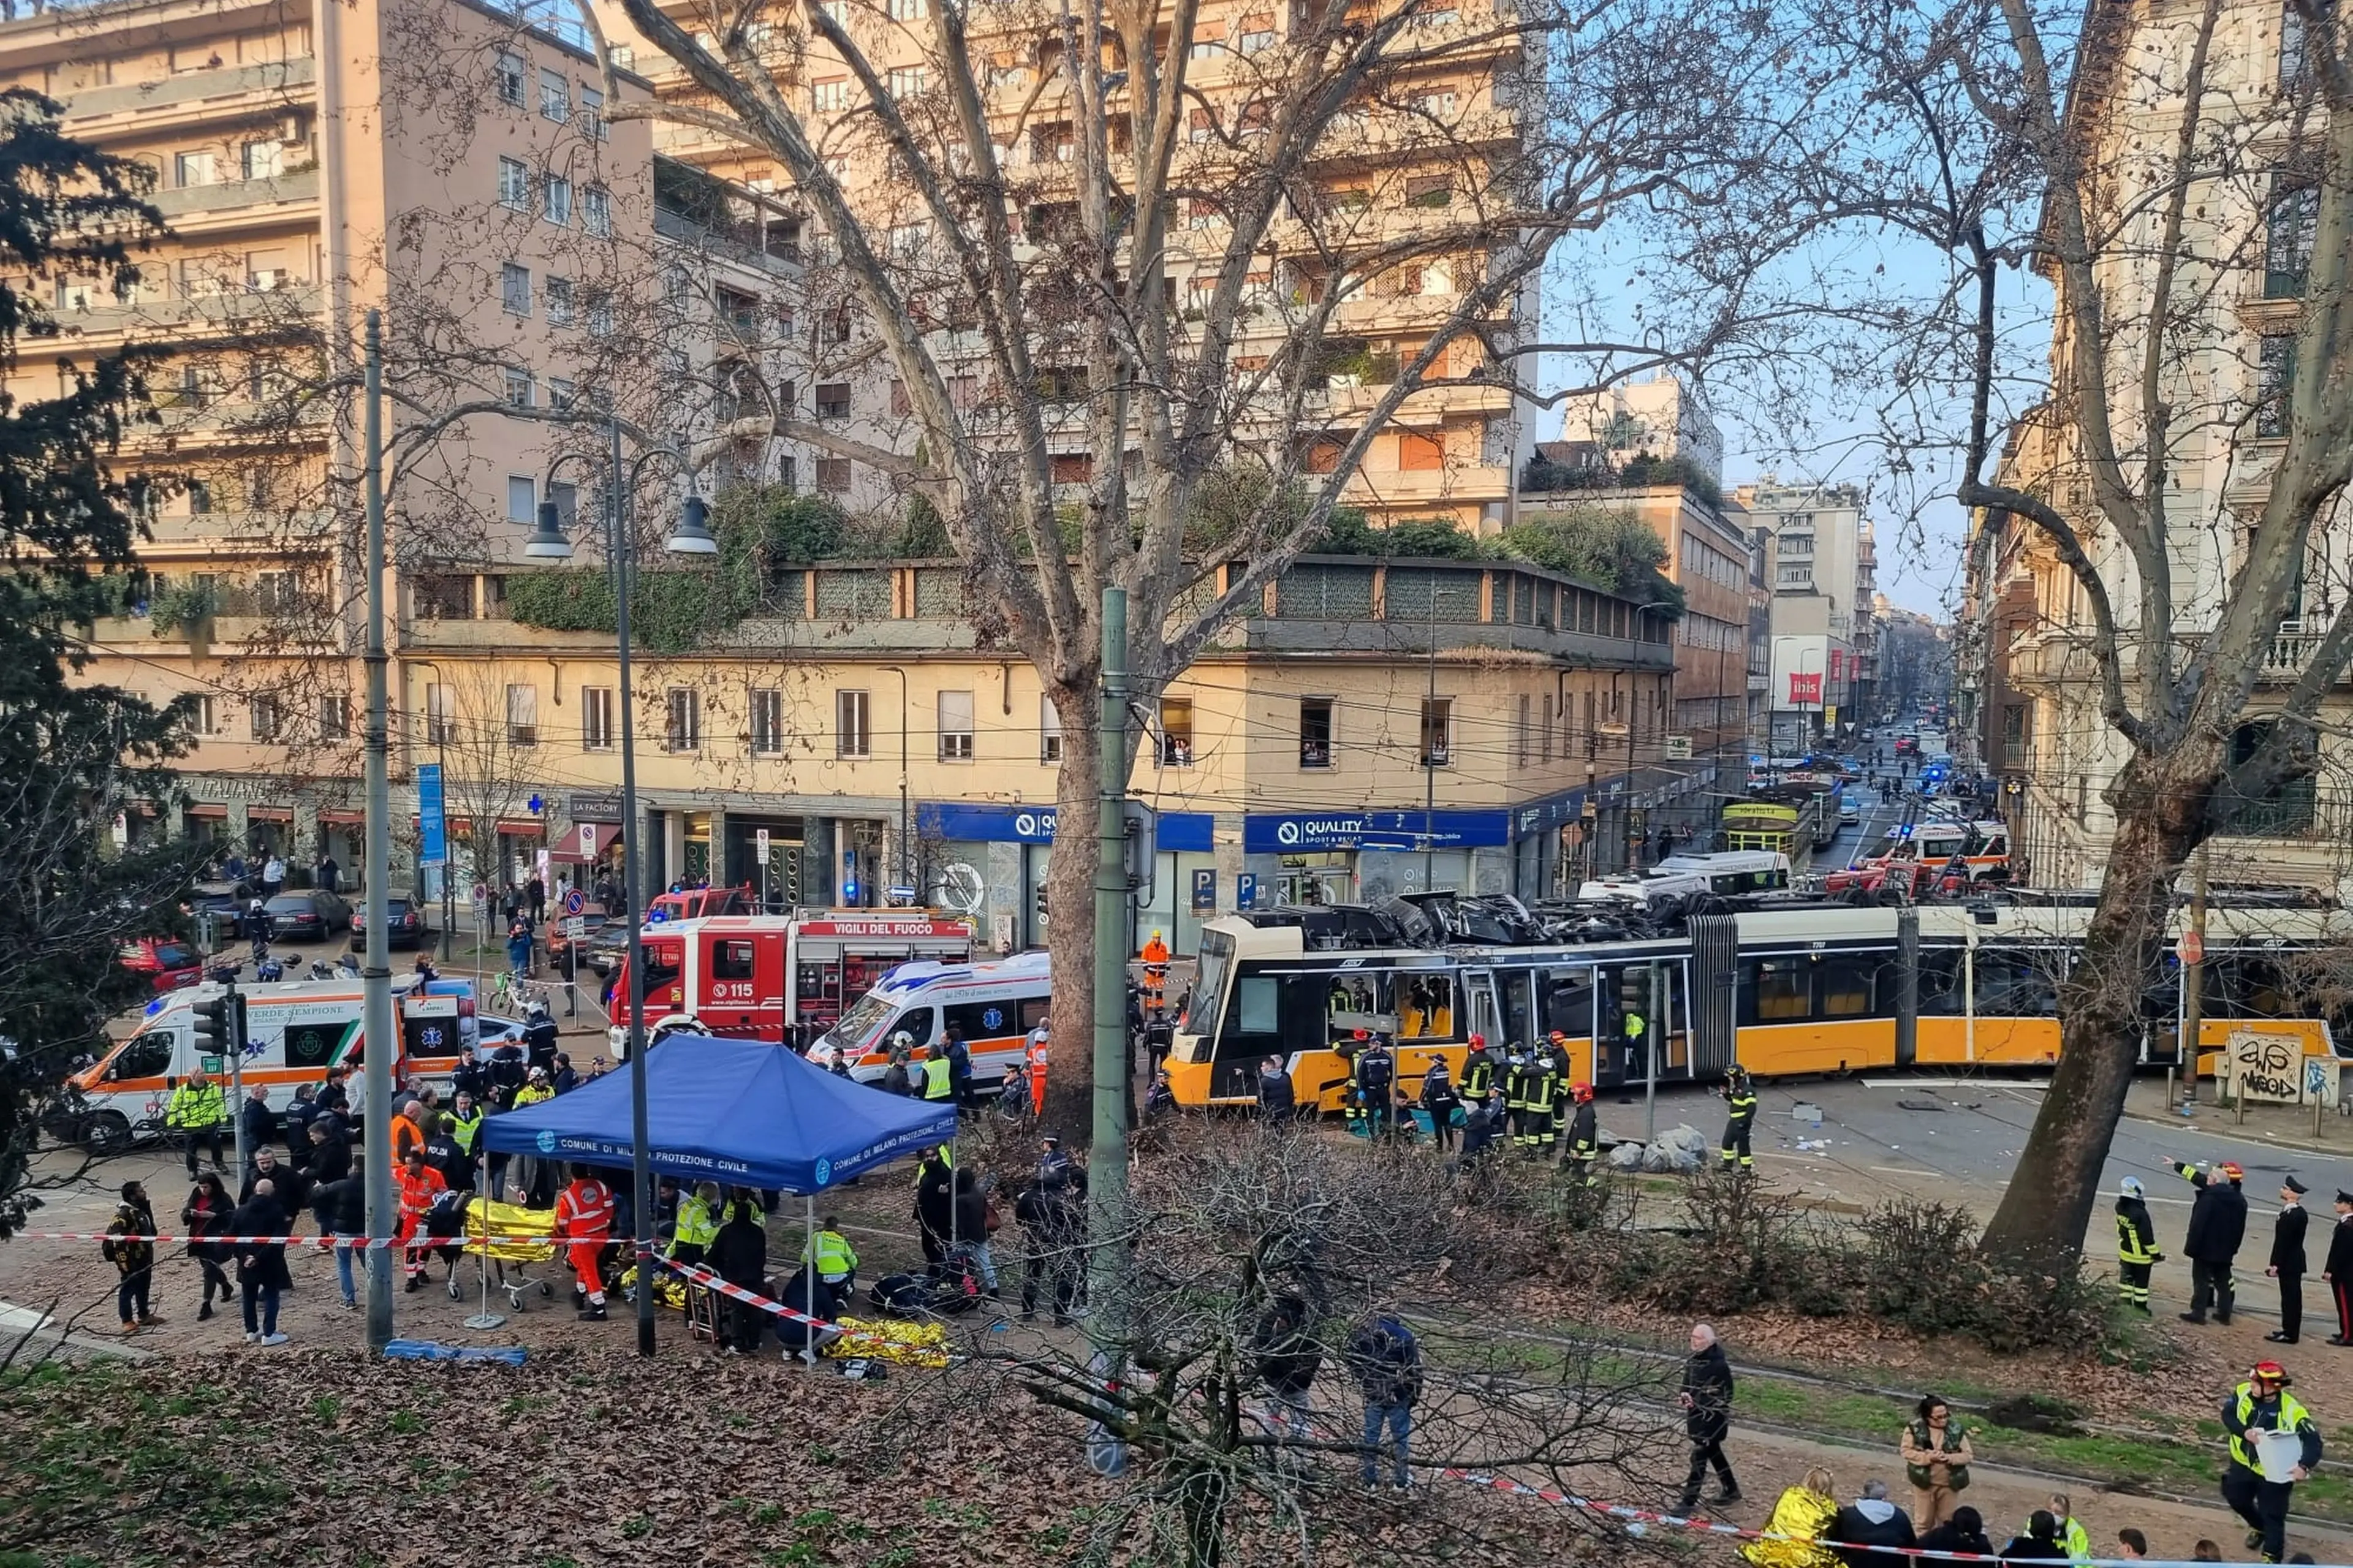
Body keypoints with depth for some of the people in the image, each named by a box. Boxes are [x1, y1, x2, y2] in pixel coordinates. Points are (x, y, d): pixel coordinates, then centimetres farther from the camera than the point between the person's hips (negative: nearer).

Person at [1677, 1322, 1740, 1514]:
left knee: (1699, 1458, -3)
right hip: (1695, 1415, 8)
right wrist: (1684, 1395, -7)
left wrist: (1697, 1401, -28)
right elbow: (1687, 1383, 15)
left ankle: (1689, 1501, 4)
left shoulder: (1719, 1366, -23)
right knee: (1713, 1453, 22)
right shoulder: (1693, 1360, 0)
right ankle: (1731, 1491, 39)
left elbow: (1725, 1396, -20)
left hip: (1712, 1419, -8)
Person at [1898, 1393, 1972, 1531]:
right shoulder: (1915, 1429, -14)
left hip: (1950, 1483, 1)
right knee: (1924, 1521, 12)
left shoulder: (1956, 1430, -10)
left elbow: (1968, 1455, -5)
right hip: (1924, 1482, -1)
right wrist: (1928, 1457, -23)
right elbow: (1905, 1451, -10)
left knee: (1946, 1521, 17)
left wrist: (1950, 1458, -23)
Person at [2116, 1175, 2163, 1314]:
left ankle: (2125, 1303, 24)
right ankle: (2140, 1306, 19)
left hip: (2125, 1253, 6)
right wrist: (2156, 1254, -9)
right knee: (2141, 1282, 10)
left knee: (2126, 1279, 17)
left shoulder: (2120, 1208, -9)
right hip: (2141, 1256, -6)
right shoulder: (2140, 1214, -30)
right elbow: (2147, 1237, -21)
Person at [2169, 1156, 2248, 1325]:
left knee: (2201, 1279, 2)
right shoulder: (2240, 1200, 3)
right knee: (2223, 1281, 15)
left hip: (2205, 1247, -7)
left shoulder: (2210, 1197, -22)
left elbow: (2199, 1223, -22)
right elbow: (2240, 1228, 14)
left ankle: (2198, 1312, 4)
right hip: (2225, 1250, 7)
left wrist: (2192, 1246, -16)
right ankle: (2224, 1313, 19)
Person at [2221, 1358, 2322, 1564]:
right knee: (2236, 1498, 19)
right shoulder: (2243, 1393, -16)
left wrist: (2305, 1466, -38)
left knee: (2273, 1515, 5)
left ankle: (2272, 1555, 25)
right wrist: (2245, 1432, -32)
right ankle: (2259, 1527, 49)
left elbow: (2313, 1440, -24)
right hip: (2243, 1462, 5)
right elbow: (2227, 1414, -13)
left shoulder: (2292, 1411, -27)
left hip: (2273, 1471, -4)